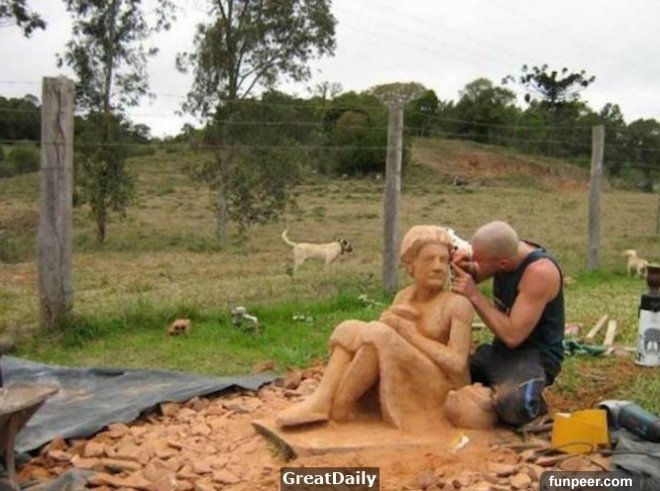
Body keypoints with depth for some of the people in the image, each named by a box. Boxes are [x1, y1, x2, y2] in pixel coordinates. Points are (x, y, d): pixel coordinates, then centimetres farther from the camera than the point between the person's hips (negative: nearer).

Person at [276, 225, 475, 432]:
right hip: (406, 389, 6)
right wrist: (387, 320, -16)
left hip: (442, 397, -6)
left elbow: (457, 365, -21)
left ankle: (337, 408, -16)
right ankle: (320, 402, -25)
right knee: (350, 330, -10)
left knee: (378, 334, -27)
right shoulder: (404, 297, 8)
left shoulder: (458, 304, -11)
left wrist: (408, 332, -20)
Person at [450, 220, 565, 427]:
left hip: (536, 356, -7)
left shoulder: (540, 272, -28)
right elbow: (474, 276, 14)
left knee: (511, 404, -35)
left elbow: (513, 335, -30)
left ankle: (533, 406, -1)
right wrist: (465, 267, -10)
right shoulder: (505, 251, -6)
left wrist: (474, 295, -26)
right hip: (501, 350, 8)